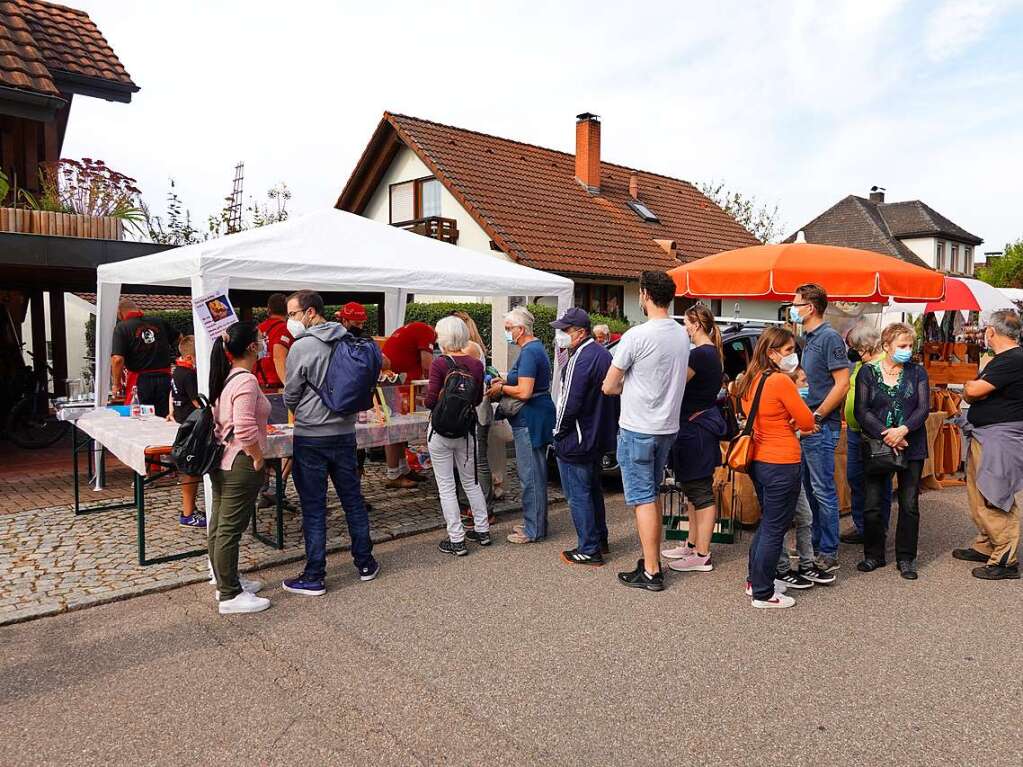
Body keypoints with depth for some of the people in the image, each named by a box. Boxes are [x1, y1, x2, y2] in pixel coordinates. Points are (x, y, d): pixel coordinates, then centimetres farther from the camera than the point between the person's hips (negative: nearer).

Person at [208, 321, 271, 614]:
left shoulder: (226, 377, 11)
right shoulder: (246, 380, -19)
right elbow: (245, 429, -27)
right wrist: (258, 458, -13)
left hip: (222, 462, 10)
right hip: (240, 464, -10)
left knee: (219, 527, 16)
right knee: (230, 530, -2)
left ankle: (226, 582, 31)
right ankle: (230, 596, 8)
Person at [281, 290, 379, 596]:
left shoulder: (302, 347, -14)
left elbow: (290, 398, -4)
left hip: (311, 437, -5)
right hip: (345, 432, 5)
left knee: (313, 508, 3)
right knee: (353, 499, 15)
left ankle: (314, 578, 11)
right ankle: (365, 563, 25)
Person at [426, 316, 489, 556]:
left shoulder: (439, 364, -15)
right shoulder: (476, 364, -1)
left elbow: (431, 401, -17)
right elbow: (478, 399, 7)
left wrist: (428, 400, 4)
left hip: (441, 430, -5)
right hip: (467, 428, 5)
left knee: (446, 486, 5)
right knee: (471, 481, 20)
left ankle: (456, 540, 9)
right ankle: (482, 530, 28)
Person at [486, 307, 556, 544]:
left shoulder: (529, 352, -18)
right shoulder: (536, 347, 15)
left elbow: (524, 392, -25)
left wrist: (501, 388, -9)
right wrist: (505, 381, 12)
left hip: (530, 419, -11)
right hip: (537, 417, 11)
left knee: (530, 474, -2)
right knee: (536, 473, 17)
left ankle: (533, 529, 7)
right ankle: (536, 523, 28)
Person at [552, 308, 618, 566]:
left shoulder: (581, 358, -21)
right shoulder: (603, 353, 10)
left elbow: (570, 402, -24)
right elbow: (610, 394, 16)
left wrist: (558, 433, -11)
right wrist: (607, 427, 19)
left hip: (576, 440, -10)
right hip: (599, 437, 10)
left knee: (578, 496, 0)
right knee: (593, 490, 21)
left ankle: (589, 550, 8)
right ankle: (600, 539, 33)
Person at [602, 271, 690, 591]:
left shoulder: (636, 336, -18)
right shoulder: (682, 335, 5)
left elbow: (608, 387, -13)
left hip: (637, 430, -7)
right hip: (668, 427, 7)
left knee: (643, 499, 0)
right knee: (653, 495, 19)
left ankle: (651, 572, 5)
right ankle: (653, 558, 29)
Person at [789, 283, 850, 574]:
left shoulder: (830, 337, -12)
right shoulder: (809, 339, 15)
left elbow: (842, 384, -17)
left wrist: (816, 417, -17)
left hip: (821, 427, -9)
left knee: (823, 490, -3)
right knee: (810, 489, 15)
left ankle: (829, 554, 5)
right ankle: (816, 545, 26)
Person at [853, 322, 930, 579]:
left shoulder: (917, 373, 6)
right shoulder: (867, 372, 1)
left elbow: (924, 408, -2)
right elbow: (861, 411, -5)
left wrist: (903, 430, -19)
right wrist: (885, 434, -16)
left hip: (911, 447, 1)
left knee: (909, 505, 5)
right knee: (872, 505, 1)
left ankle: (906, 558, 18)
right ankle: (873, 555, 18)